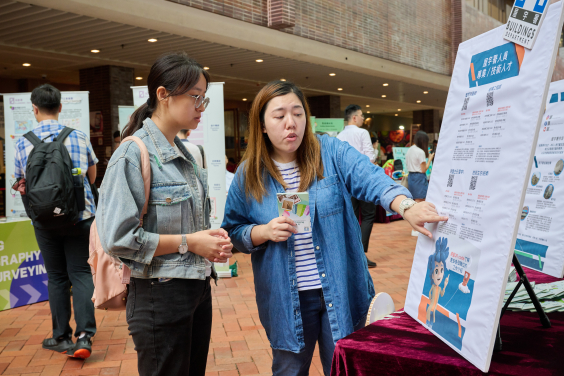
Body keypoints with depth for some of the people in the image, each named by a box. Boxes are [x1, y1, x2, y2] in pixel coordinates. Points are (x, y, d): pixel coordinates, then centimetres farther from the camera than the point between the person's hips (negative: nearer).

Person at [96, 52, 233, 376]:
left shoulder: (184, 152, 10)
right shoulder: (133, 155, -16)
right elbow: (118, 237, -21)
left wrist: (211, 238, 0)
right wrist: (188, 242, -18)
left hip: (198, 287, 8)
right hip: (160, 297, -8)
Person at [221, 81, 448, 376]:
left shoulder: (331, 153, -5)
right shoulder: (248, 175, -1)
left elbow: (372, 179, -21)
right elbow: (233, 231, 5)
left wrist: (406, 206, -39)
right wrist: (264, 232, -15)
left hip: (341, 293, 0)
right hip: (286, 301, 1)